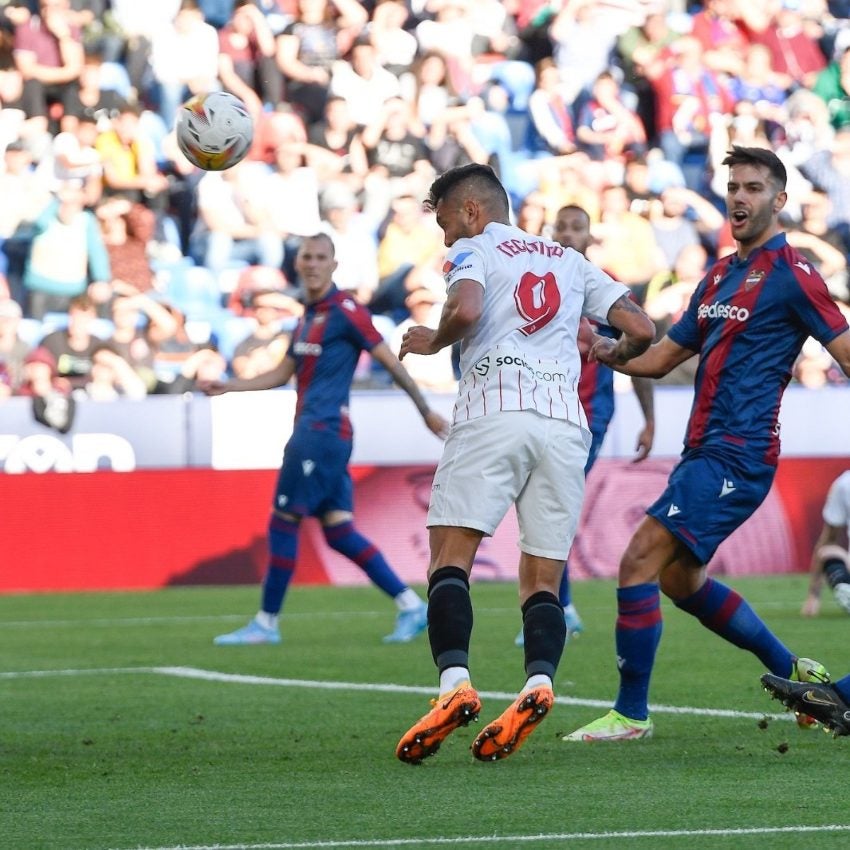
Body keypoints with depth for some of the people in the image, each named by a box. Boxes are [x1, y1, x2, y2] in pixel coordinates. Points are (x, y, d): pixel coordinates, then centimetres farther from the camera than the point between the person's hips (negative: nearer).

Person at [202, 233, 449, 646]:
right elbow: (283, 374, 26)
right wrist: (227, 386, 18)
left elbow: (390, 361, -7)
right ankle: (411, 605, 6)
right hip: (313, 431, 9)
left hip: (323, 430, -9)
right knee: (338, 530, 6)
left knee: (283, 522, -5)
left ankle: (266, 623, 2)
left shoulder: (344, 312, -9)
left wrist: (425, 410, -6)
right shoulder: (309, 316, 18)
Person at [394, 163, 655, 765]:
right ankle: (539, 682, -21)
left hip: (493, 412, -4)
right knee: (543, 578, 5)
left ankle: (455, 683, -27)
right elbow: (641, 329, 18)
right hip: (565, 422, 4)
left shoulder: (472, 250, 11)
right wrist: (616, 355, 39)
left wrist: (433, 341, 8)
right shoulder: (570, 261, 25)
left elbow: (465, 310, -12)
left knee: (451, 556, -6)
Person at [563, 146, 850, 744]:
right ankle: (794, 672, 31)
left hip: (738, 457, -10)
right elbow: (664, 356, 22)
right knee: (680, 579, 19)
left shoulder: (791, 275, -8)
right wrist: (606, 352, 4)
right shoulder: (720, 276, 17)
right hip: (704, 450, 10)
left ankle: (631, 715, -7)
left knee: (640, 562, -15)